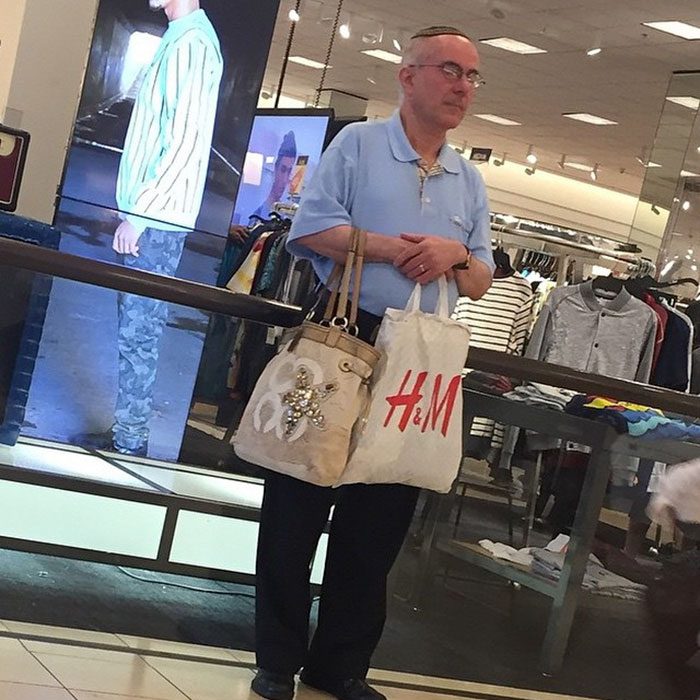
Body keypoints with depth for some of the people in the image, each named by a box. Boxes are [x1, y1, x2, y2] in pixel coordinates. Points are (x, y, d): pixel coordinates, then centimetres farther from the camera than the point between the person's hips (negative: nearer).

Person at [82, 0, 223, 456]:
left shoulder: (192, 42, -14)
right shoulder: (179, 40, 16)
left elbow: (185, 142, -20)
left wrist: (139, 212, -18)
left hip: (157, 219, -10)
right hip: (152, 215, 10)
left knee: (138, 330, -5)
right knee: (137, 325, 12)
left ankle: (130, 440, 2)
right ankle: (128, 432, 18)